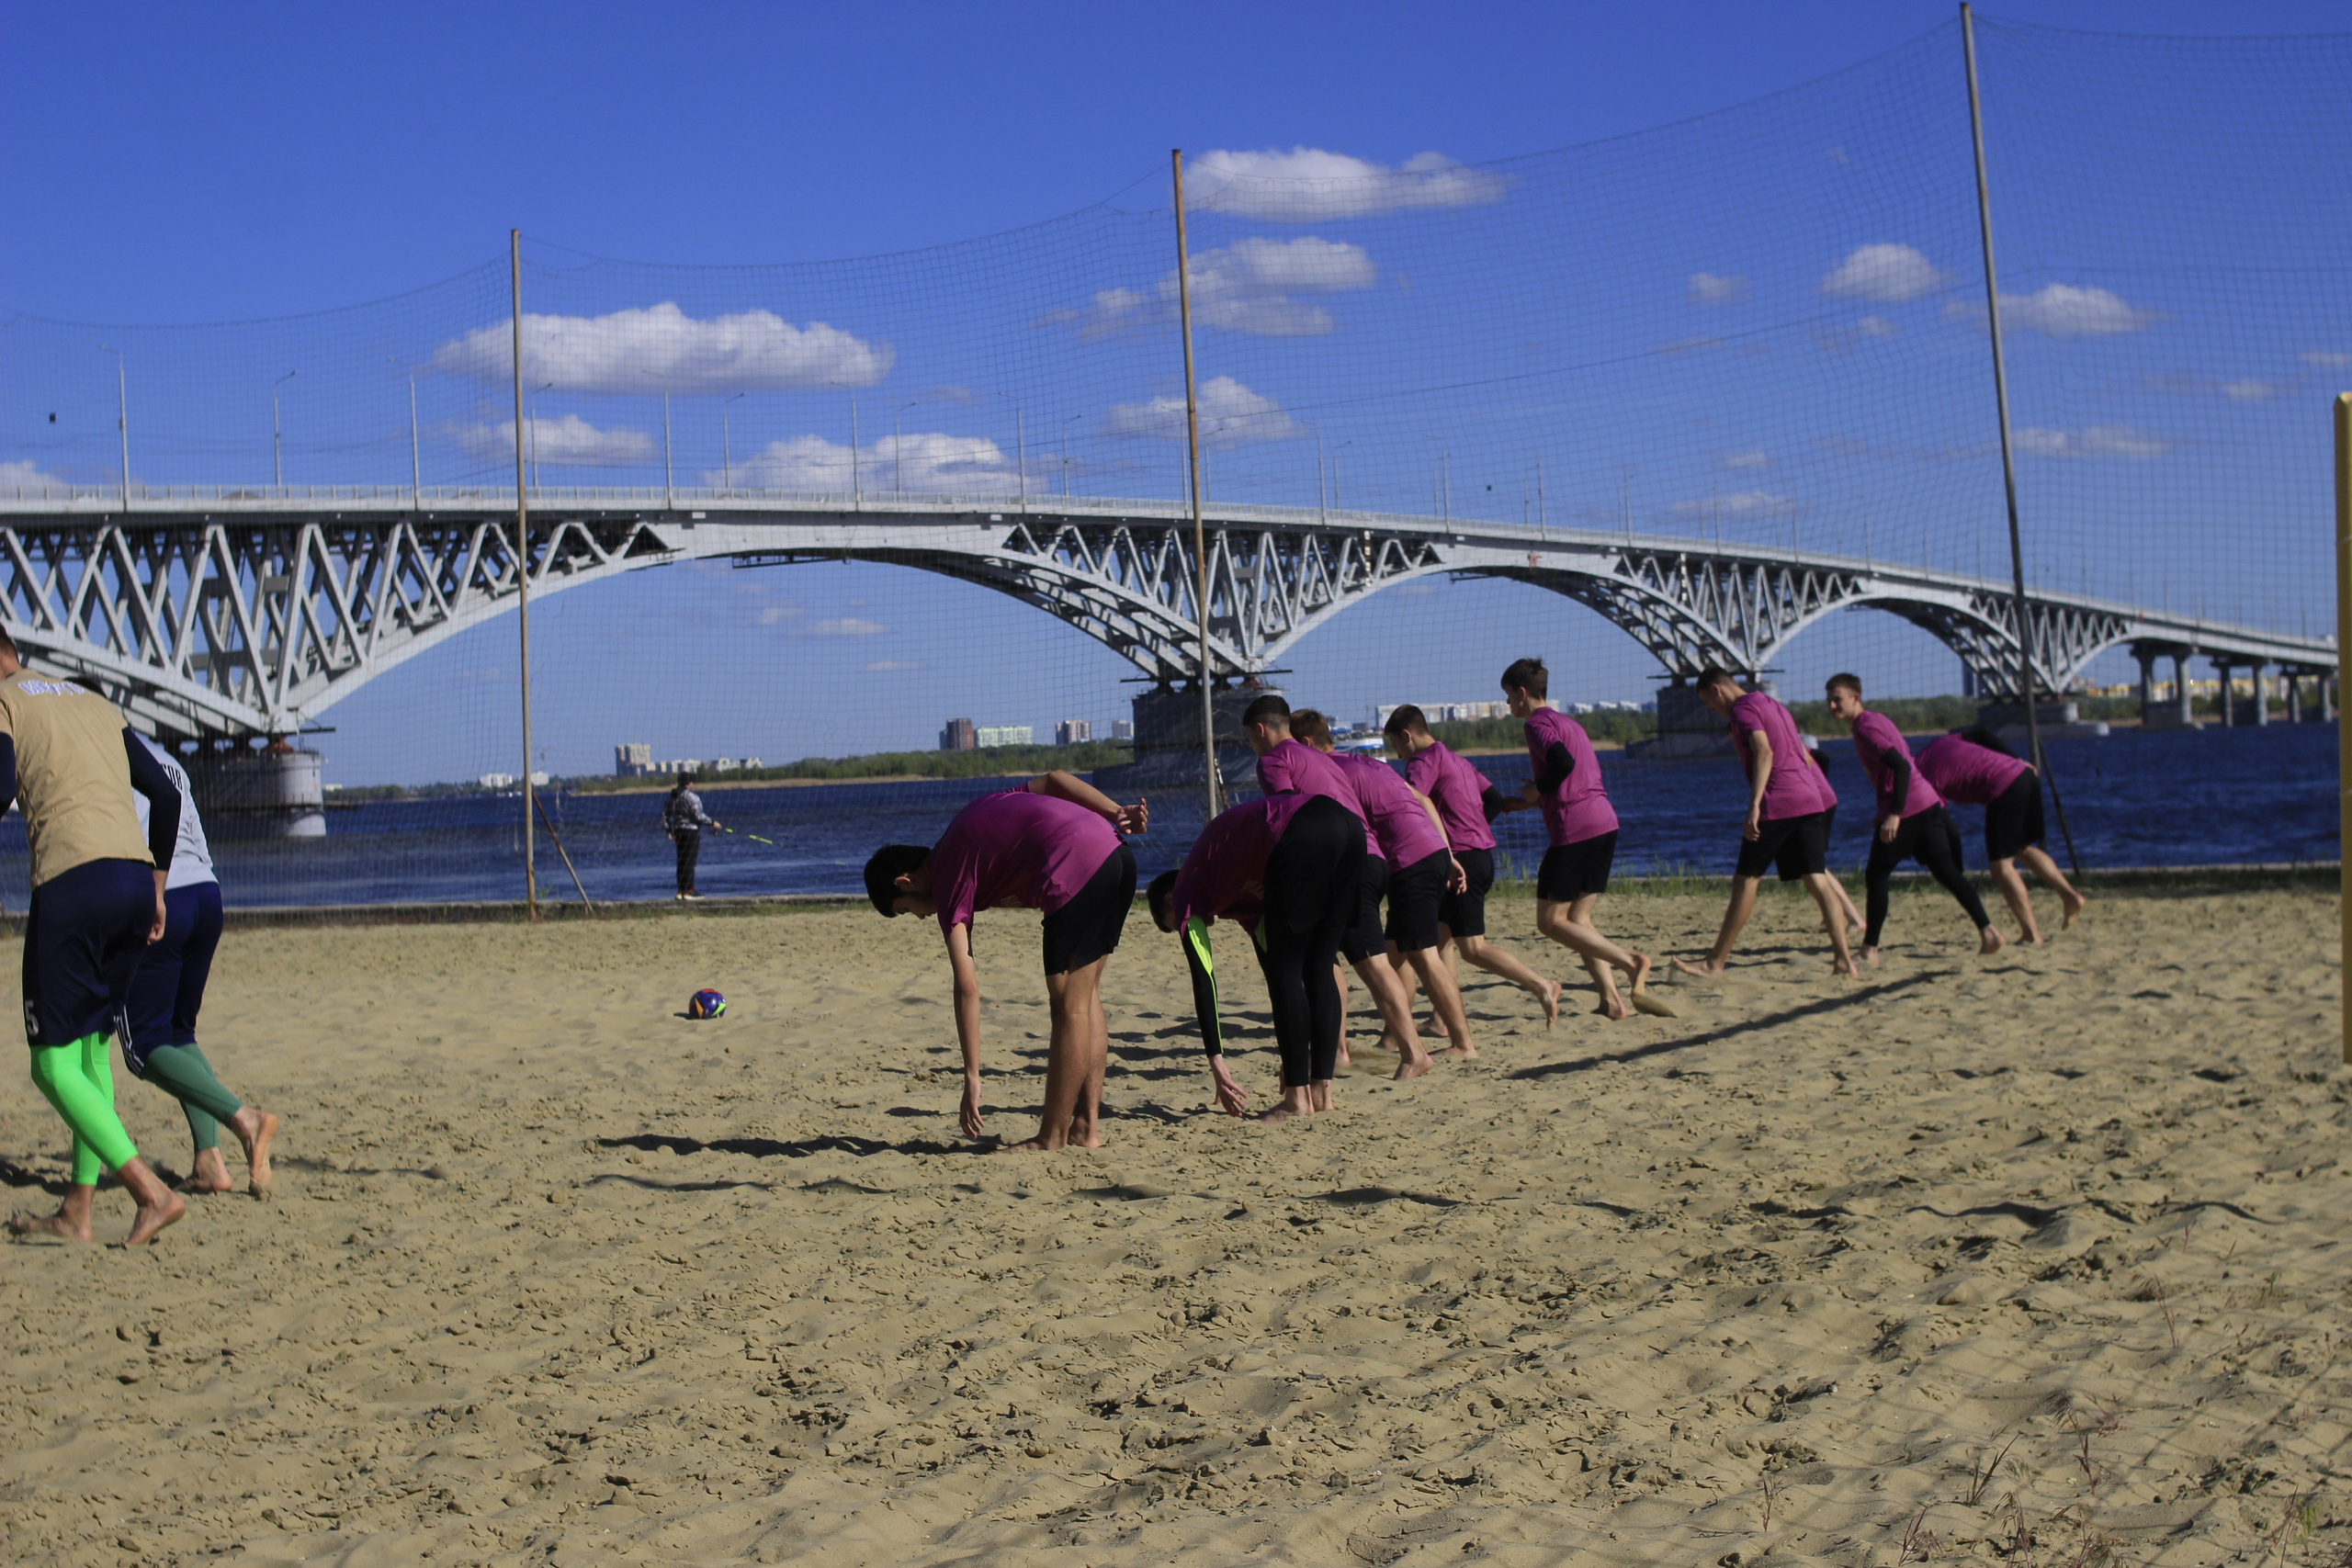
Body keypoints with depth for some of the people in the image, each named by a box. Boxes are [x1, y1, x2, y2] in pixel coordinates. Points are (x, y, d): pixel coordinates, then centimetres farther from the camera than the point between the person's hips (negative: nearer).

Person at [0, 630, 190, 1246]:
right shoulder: (96, 703, 26)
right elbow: (165, 794, 22)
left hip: (72, 881, -7)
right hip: (137, 879, 7)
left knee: (53, 1063, -1)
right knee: (93, 1049, 17)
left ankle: (151, 1191, -15)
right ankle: (77, 1212, 18)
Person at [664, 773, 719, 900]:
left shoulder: (673, 797, 11)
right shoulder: (691, 797, -14)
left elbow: (665, 815, 14)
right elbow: (698, 816, -19)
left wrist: (669, 831, 20)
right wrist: (712, 823, -7)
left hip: (678, 831, 8)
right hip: (691, 831, -8)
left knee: (682, 861, 12)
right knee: (689, 861, -6)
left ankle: (681, 890, 15)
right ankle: (687, 891, -6)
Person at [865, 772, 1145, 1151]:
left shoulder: (948, 881, 2)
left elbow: (966, 986, -3)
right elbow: (1053, 779, 18)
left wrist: (971, 1078, -1)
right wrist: (1117, 814, 7)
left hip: (1076, 870, -9)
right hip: (1115, 851, 9)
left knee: (1069, 1007, -1)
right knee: (1086, 997, 14)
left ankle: (1052, 1139, 5)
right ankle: (1086, 1128, 17)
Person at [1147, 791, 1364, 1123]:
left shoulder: (1186, 891, 18)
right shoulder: (1232, 893, 37)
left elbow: (1203, 979, 10)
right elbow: (1267, 953, 39)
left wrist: (1216, 1062, 9)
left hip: (1303, 837, -8)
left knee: (1284, 972, 3)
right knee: (1319, 970, 15)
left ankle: (1297, 1097, 4)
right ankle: (1321, 1090, 16)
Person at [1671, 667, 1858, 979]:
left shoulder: (1743, 709, -5)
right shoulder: (1773, 704, 23)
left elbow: (1764, 752, -21)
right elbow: (1803, 755, 25)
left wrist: (1754, 806, -28)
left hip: (1777, 805, -8)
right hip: (1810, 801, 8)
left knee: (1746, 881, -1)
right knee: (1818, 881, 3)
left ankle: (1715, 963, 4)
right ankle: (1844, 960, -7)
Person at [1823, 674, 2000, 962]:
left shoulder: (1865, 728, -13)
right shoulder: (1878, 720, 18)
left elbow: (1901, 766, -23)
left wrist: (1894, 814, -28)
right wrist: (1886, 811, 25)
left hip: (1908, 809, -9)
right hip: (1930, 804, 9)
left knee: (1876, 875, 1)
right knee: (1947, 871, 9)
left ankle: (1870, 950, 3)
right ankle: (1987, 931, 1)